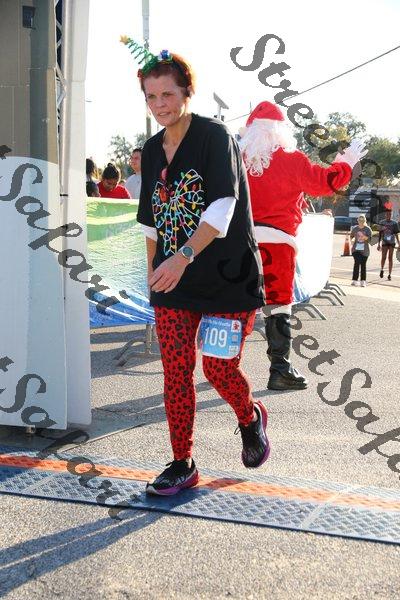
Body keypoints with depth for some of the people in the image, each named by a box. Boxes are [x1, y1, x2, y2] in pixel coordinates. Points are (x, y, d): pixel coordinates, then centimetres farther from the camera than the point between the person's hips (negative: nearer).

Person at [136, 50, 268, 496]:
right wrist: (154, 273, 18)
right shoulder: (152, 150, 11)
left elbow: (222, 207, -21)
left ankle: (250, 419, 31)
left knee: (219, 368, -4)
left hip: (227, 276, -5)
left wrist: (184, 257, -31)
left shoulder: (214, 136, -9)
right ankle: (182, 465, 16)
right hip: (173, 278, 6)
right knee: (176, 372, 3)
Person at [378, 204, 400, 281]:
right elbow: (380, 234, 7)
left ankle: (389, 275, 5)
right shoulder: (381, 223, 3)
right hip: (384, 242, 0)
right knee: (383, 257, -6)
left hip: (392, 242, 0)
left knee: (390, 258, 0)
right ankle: (382, 270, 22)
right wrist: (379, 244, 4)